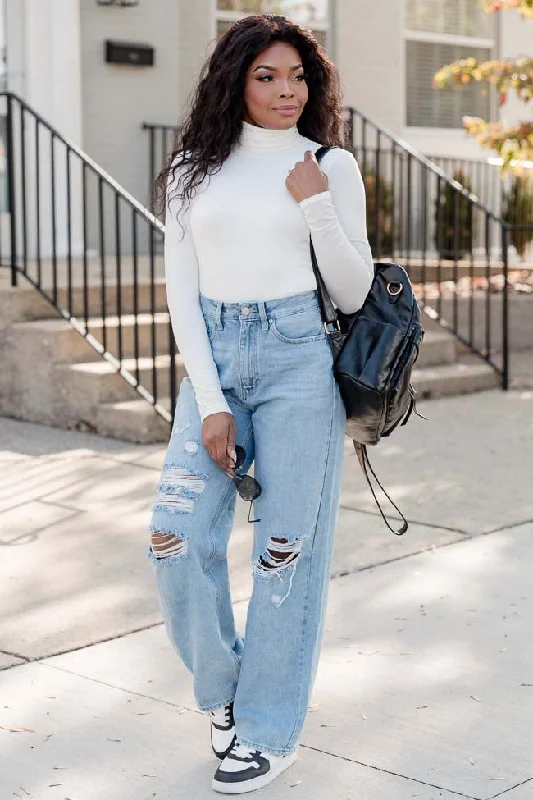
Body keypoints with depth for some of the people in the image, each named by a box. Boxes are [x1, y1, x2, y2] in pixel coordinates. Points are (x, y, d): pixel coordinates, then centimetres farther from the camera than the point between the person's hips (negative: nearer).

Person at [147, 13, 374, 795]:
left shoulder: (331, 165, 4)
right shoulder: (196, 168, 9)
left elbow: (352, 294, 3)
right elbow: (181, 290, 5)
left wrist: (315, 206, -12)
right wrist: (210, 401, -4)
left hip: (297, 357, -2)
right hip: (211, 358, 2)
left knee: (287, 549, 1)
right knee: (177, 540, -4)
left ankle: (270, 729, 16)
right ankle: (222, 687, 23)